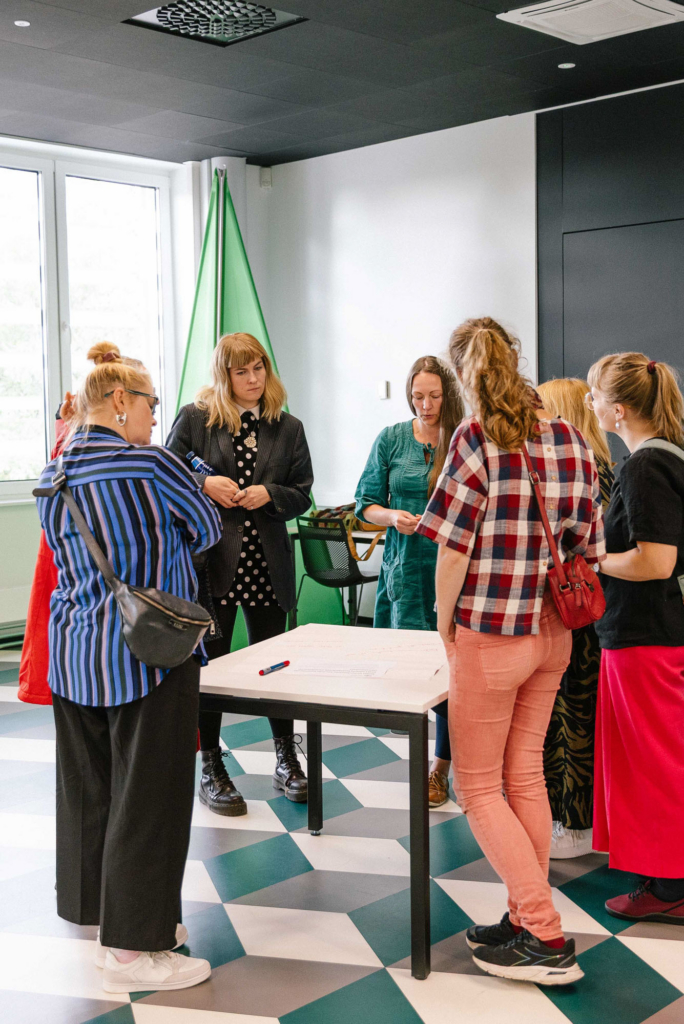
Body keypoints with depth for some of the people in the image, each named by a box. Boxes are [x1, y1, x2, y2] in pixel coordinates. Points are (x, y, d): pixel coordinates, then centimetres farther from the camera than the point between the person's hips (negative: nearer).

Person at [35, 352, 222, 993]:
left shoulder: (52, 478, 7)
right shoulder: (150, 465, -15)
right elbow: (205, 528, -1)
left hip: (73, 657, 8)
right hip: (145, 654, -8)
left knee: (86, 789, 17)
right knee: (145, 795, 1)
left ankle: (101, 913, 33)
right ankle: (131, 949, 9)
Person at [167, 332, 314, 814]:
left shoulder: (288, 427, 8)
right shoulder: (194, 418, 1)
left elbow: (302, 494, 8)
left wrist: (269, 495, -11)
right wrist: (205, 483, -15)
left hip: (267, 562, 2)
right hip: (210, 557, -2)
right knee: (209, 662, 4)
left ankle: (287, 760, 29)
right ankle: (211, 769, 18)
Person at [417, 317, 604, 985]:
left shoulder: (478, 437, -15)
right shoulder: (571, 440, 3)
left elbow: (452, 549, -16)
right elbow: (589, 548, 5)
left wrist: (445, 631, -4)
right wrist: (558, 608, 15)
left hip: (490, 635, -6)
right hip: (552, 632, 7)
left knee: (478, 787, 7)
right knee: (526, 777, 17)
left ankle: (547, 940, 6)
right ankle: (526, 919, 27)